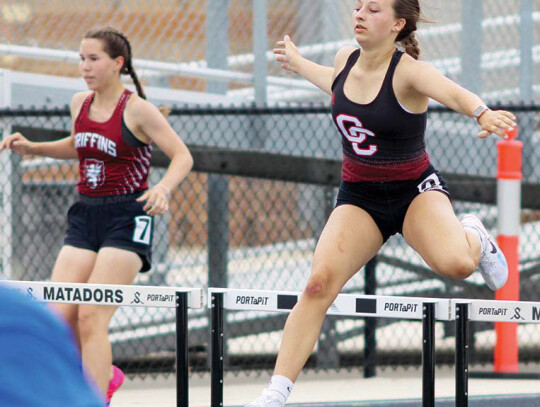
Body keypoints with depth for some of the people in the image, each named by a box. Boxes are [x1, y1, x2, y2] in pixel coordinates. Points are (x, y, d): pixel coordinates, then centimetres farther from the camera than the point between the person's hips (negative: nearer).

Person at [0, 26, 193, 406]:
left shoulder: (137, 109, -10)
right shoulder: (80, 104, 8)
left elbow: (182, 156, -8)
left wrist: (163, 188, -27)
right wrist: (31, 148, 15)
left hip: (127, 219, -6)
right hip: (85, 216, 6)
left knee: (91, 317, -16)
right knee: (58, 317, -3)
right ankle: (105, 374, 23)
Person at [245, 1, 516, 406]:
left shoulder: (407, 72, -20)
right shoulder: (346, 58, -2)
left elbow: (454, 93, -42)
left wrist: (483, 113, -64)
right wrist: (297, 62, 39)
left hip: (416, 190, -4)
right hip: (358, 196, 4)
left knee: (455, 263, -32)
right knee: (319, 282, -17)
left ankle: (473, 237, 9)